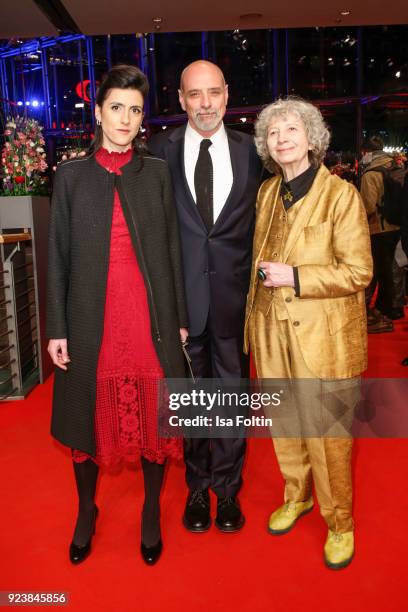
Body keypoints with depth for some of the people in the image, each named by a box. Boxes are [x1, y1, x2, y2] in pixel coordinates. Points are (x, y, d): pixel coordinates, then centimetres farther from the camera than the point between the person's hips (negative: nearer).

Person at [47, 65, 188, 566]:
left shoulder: (157, 172, 7)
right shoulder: (72, 175, 5)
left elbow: (171, 248, 6)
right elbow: (58, 255, 3)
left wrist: (179, 319, 4)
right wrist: (57, 328, -1)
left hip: (151, 318, 1)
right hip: (92, 321, 0)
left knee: (153, 416, 8)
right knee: (90, 416, 10)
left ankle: (152, 512, 29)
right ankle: (86, 511, 33)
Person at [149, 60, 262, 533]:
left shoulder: (250, 151, 2)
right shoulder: (161, 150, -1)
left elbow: (261, 223, 4)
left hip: (234, 294, 1)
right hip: (181, 295, 0)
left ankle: (228, 489, 32)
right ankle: (197, 488, 34)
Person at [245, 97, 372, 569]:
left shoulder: (341, 194, -10)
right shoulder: (266, 193, 8)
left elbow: (358, 271, -13)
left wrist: (294, 277, -19)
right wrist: (259, 295, 11)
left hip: (322, 335, -5)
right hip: (272, 331, 6)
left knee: (326, 431, 4)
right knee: (284, 422, 18)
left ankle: (339, 523, 26)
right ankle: (297, 496, 41)